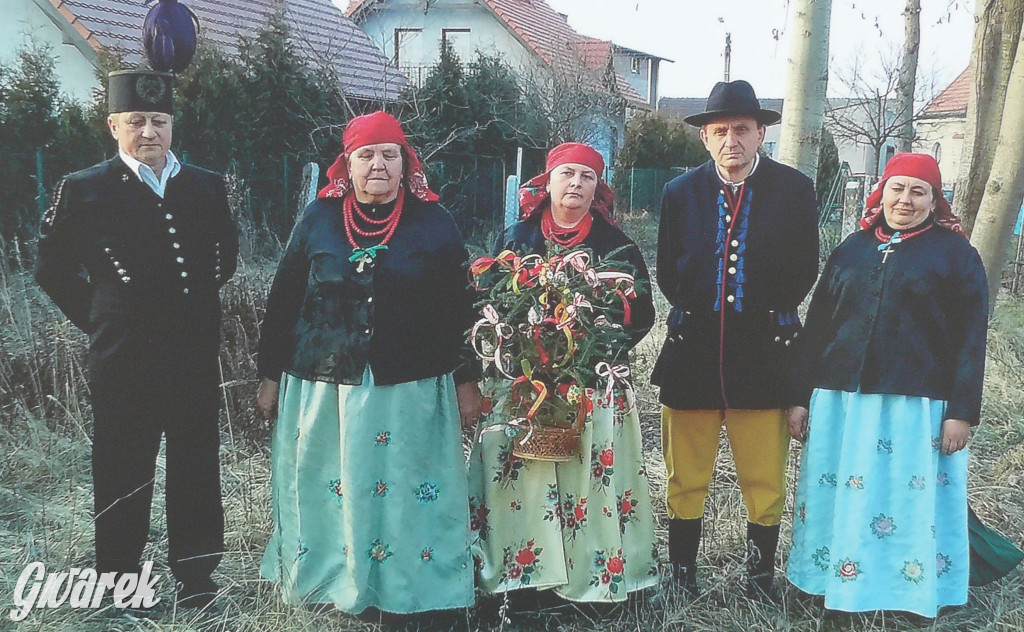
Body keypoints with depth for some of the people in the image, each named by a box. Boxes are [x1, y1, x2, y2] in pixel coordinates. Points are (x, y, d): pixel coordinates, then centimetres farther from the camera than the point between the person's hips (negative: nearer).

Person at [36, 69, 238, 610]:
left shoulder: (207, 187, 5)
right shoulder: (83, 191, -4)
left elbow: (225, 252, 21)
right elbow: (52, 269, 5)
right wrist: (98, 320, 1)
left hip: (196, 358, 3)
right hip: (123, 363, -3)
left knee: (196, 473, 12)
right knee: (123, 481, 8)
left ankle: (195, 581, 27)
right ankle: (117, 586, 23)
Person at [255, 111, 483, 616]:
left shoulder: (433, 224, 3)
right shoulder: (318, 220, 6)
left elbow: (458, 308, 4)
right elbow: (283, 302, 8)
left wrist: (467, 380, 2)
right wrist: (270, 377, 8)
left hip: (410, 392, -1)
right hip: (321, 387, 2)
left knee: (406, 493, 3)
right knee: (324, 494, 8)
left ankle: (404, 592, 18)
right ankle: (325, 581, 27)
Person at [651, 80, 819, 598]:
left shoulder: (794, 189, 0)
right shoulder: (680, 192, 5)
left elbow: (804, 271, 6)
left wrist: (768, 317, 5)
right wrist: (699, 317, 6)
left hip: (763, 355, -1)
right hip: (692, 355, 1)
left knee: (765, 486, 6)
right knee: (685, 483, 7)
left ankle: (759, 585, 22)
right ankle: (682, 586, 22)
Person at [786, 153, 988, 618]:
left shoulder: (954, 252, 2)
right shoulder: (853, 248, 11)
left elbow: (970, 336, -2)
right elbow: (817, 323, 11)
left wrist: (962, 411, -9)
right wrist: (801, 396, 6)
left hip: (916, 406, -3)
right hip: (840, 400, 3)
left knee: (911, 505, 3)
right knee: (837, 499, 8)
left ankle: (911, 602, 18)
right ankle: (835, 589, 23)